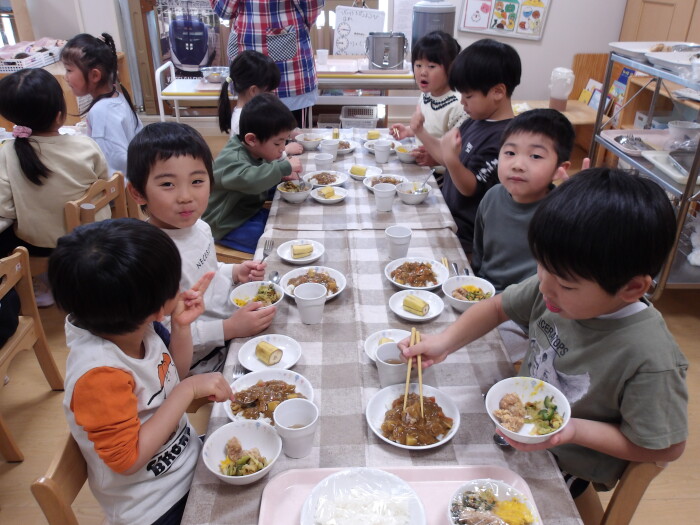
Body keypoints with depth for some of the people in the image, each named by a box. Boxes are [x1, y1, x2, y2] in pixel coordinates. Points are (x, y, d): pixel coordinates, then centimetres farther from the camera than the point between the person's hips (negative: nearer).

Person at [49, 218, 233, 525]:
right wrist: (190, 390, -30)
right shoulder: (100, 375, -34)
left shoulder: (136, 329, -12)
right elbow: (126, 459, -27)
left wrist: (182, 327, -12)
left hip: (186, 459, 7)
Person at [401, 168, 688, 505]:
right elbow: (498, 307, -2)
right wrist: (445, 342, -14)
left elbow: (667, 448, -19)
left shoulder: (650, 360, -33)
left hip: (563, 466, -5)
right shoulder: (558, 285, -18)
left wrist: (575, 430, -29)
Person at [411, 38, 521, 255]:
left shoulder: (502, 137, -23)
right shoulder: (477, 121, 6)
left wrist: (452, 159, -39)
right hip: (448, 212, 9)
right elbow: (446, 156, 14)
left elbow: (470, 187, -22)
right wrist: (420, 132, 2)